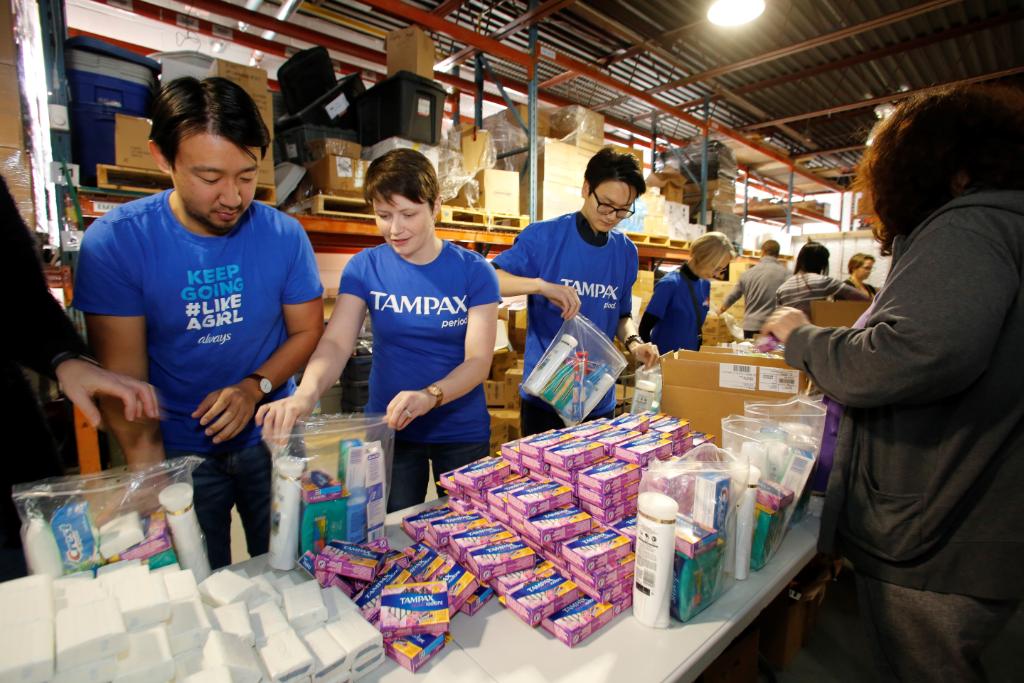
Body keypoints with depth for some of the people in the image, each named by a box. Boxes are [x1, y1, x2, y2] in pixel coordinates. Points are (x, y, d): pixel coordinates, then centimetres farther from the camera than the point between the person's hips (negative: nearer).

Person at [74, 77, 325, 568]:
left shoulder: (284, 236, -10)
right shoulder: (114, 241, -13)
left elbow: (307, 331, -2)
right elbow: (123, 374, -13)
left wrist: (255, 387, -19)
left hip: (270, 437, 2)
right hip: (179, 450, -1)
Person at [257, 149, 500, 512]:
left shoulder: (474, 270, -10)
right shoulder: (364, 267, -5)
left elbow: (478, 360, -15)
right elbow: (336, 343, -14)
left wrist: (429, 396, -33)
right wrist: (307, 392, -34)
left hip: (462, 432, 0)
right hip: (388, 429, 1)